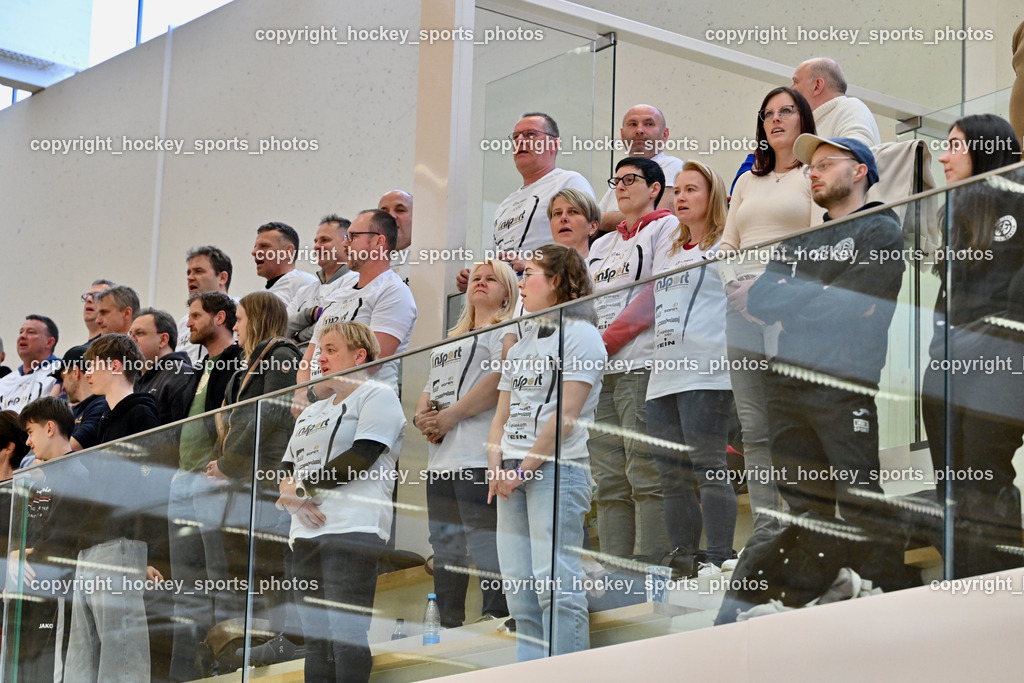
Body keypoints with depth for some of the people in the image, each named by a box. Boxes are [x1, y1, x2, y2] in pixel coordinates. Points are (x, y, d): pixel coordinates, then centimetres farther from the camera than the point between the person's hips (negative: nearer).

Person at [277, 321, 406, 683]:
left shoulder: (376, 395, 2)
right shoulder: (312, 412, 27)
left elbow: (360, 458, -12)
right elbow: (287, 470, 21)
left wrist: (302, 486, -6)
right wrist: (291, 496, -2)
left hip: (353, 531, -8)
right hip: (307, 532, 8)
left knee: (347, 637, -13)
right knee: (315, 639, 3)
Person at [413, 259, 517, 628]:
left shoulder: (506, 333, 2)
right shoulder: (449, 342, 28)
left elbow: (500, 381, -13)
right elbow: (429, 390, 27)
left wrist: (450, 416, -15)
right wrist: (422, 416, 4)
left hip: (481, 458, -9)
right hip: (441, 459, 9)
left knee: (485, 546, -13)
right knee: (445, 547, 9)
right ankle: (446, 626, 14)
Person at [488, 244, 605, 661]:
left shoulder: (580, 335, -3)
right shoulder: (521, 346, 21)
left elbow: (566, 415, -11)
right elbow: (502, 417, 20)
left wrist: (525, 468, -12)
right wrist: (496, 468, 2)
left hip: (557, 470, -8)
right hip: (514, 476, 8)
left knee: (555, 581, -14)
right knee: (519, 584, 5)